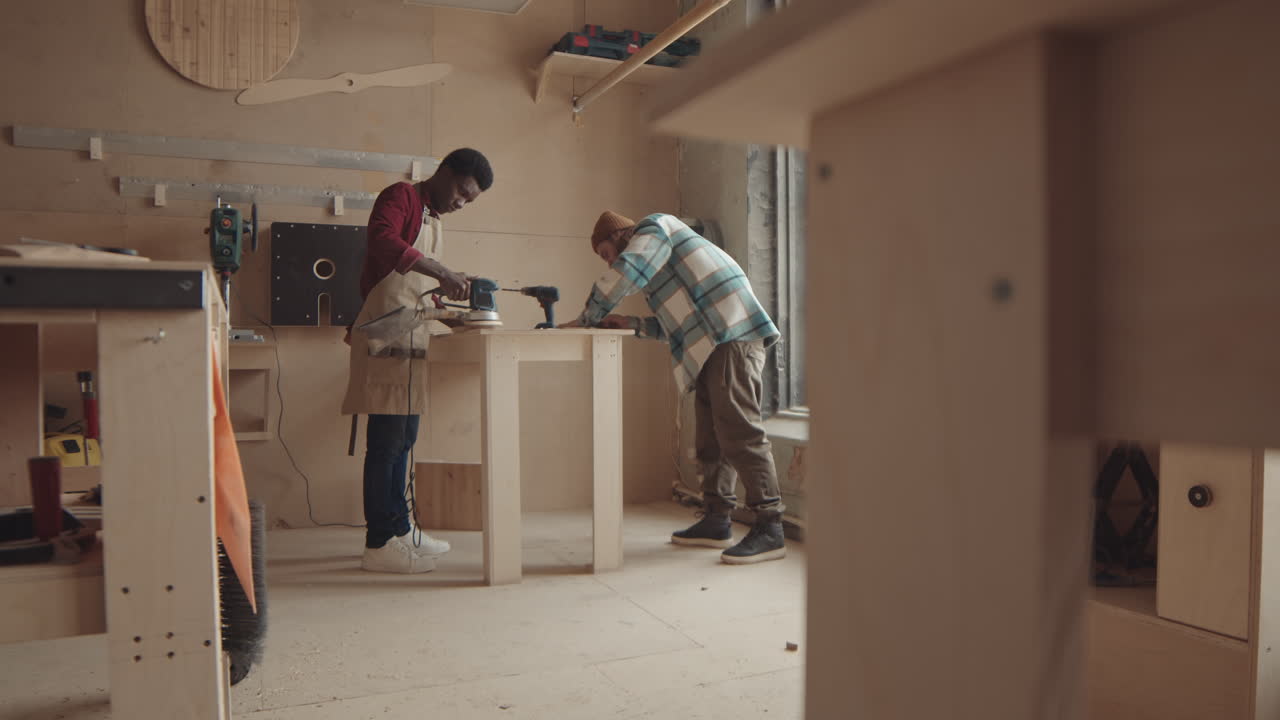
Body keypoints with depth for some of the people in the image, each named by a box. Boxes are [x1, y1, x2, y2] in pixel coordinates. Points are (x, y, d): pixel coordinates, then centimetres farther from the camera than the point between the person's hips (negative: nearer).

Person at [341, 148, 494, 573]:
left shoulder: (432, 220, 23)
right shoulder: (400, 197, -5)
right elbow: (382, 240, -27)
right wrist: (441, 272, -33)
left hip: (411, 342, 9)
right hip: (385, 340, -9)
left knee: (403, 440, 13)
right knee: (385, 443, -7)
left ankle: (399, 530, 22)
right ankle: (379, 545, 0)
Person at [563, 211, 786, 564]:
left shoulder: (653, 227, 6)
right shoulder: (654, 262, 32)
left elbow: (623, 273, -11)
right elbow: (675, 326, 27)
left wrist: (586, 319, -1)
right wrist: (632, 324, 16)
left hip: (733, 335, -10)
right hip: (714, 343, 10)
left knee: (739, 431, -14)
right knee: (711, 436, 10)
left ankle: (770, 528, -12)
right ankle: (716, 521, 17)